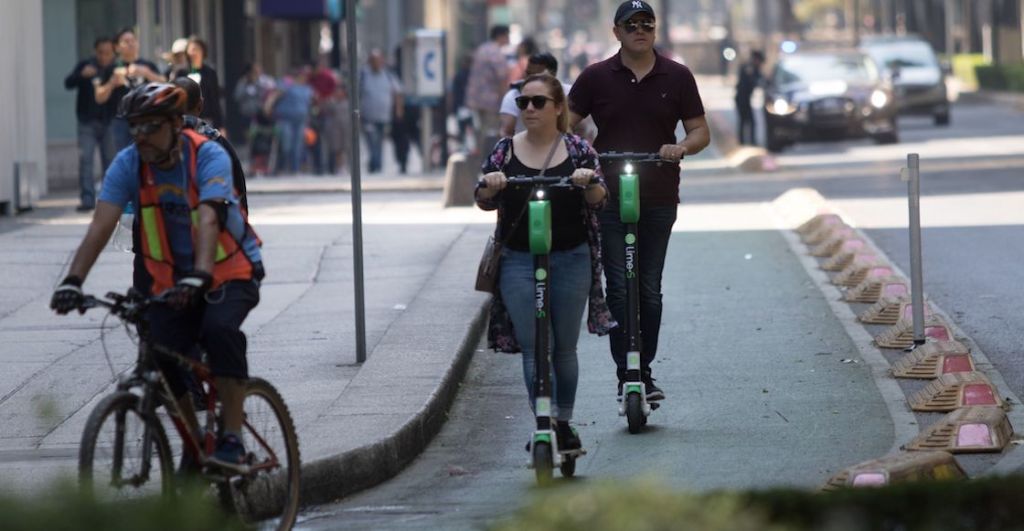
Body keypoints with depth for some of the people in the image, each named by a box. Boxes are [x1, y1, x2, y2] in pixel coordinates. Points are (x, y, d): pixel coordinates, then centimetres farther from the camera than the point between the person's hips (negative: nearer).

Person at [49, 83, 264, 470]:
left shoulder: (209, 157, -21)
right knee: (165, 355, -15)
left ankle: (232, 438, -27)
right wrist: (73, 280, -33)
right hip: (170, 278, 4)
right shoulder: (128, 164, -10)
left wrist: (199, 277, -50)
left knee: (220, 329, -32)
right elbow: (101, 225, -20)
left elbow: (209, 221, -35)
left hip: (228, 272, -4)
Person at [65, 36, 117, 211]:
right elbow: (68, 83, -6)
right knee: (85, 158, -8)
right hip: (88, 123, 0)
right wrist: (82, 75, -23)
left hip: (109, 122, 0)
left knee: (110, 160, 3)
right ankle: (87, 199, -9)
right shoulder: (85, 66, 4)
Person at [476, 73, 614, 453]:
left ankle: (564, 423, 19)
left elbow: (599, 201, -2)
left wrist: (590, 183, -24)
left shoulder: (577, 149, 3)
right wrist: (489, 186, -18)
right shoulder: (506, 150, 5)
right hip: (519, 261, 0)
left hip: (571, 261, 0)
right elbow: (484, 202, 4)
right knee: (533, 348, -6)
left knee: (564, 347, 8)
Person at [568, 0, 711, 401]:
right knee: (619, 288, -5)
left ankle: (645, 372, 13)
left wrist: (682, 147, -15)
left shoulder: (677, 78, 6)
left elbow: (700, 131, 7)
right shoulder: (596, 78, 3)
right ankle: (624, 374, -4)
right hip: (609, 198, -1)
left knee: (650, 290, 6)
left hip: (659, 200, 1)